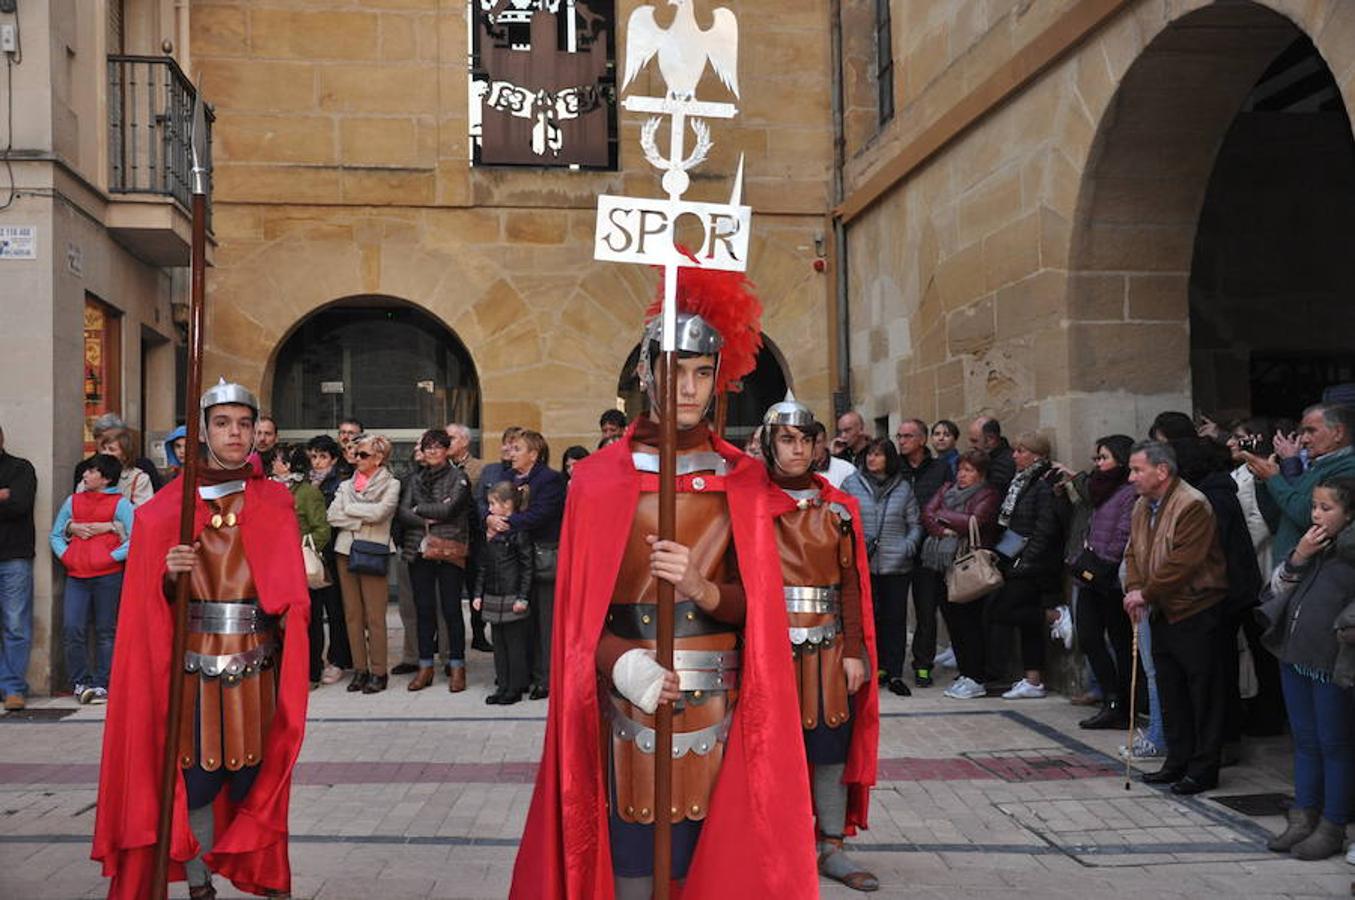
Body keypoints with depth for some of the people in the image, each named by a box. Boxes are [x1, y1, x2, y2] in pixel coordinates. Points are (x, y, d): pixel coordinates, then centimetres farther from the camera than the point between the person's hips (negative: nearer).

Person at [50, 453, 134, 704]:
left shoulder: (120, 503, 0)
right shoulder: (73, 500, 14)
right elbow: (55, 535, 19)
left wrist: (112, 557, -13)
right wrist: (65, 555, 3)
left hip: (108, 576, -4)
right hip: (76, 576, 4)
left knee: (105, 632, 3)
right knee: (72, 630, -4)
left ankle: (101, 685, 9)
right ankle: (81, 683, 7)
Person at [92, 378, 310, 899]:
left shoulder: (275, 504, 7)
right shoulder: (169, 505, 4)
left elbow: (290, 590, 3)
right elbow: (153, 599, 3)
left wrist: (290, 611, -16)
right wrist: (170, 574, -17)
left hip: (256, 666, 1)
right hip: (195, 665, -1)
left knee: (254, 775, 4)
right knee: (196, 779, 0)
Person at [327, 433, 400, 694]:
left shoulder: (391, 484, 3)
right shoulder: (347, 485, 15)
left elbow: (379, 512, -14)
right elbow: (332, 515, 2)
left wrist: (349, 508, -2)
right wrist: (361, 521, -8)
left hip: (372, 553, -4)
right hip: (345, 552, 4)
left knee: (375, 616, -5)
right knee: (352, 614, 5)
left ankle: (378, 672, 2)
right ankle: (359, 669, 13)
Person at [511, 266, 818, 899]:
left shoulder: (745, 481, 5)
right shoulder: (598, 477, 1)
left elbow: (754, 604, 4)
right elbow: (580, 606, -1)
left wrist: (704, 591, -17)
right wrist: (622, 664, -19)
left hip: (717, 701, 2)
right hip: (628, 698, -1)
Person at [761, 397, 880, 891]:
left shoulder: (837, 507, 8)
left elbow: (851, 584, 7)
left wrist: (855, 651, 2)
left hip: (827, 644, 3)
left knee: (833, 743, 4)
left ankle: (832, 848, 15)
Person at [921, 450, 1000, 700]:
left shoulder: (988, 496, -1)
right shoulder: (947, 489, 17)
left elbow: (974, 522, -15)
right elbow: (927, 514, 5)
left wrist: (943, 516, -3)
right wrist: (944, 530, -13)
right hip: (941, 565, 6)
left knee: (969, 621, -5)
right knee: (952, 620, 7)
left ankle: (975, 679, 1)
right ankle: (963, 673, 17)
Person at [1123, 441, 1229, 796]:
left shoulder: (1193, 505, -19)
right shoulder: (1142, 506, 10)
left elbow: (1182, 563, -25)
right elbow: (1134, 552, 13)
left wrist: (1146, 594, -19)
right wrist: (1134, 590, -4)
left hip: (1196, 613, -9)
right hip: (1162, 614, 9)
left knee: (1203, 694, 1)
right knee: (1171, 691, 16)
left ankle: (1203, 769, 9)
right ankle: (1177, 761, 26)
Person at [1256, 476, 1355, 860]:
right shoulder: (1314, 548, 10)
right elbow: (1278, 589, 11)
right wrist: (1297, 559, -4)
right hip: (1296, 656, 7)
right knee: (1305, 741, 15)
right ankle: (1303, 818, 25)